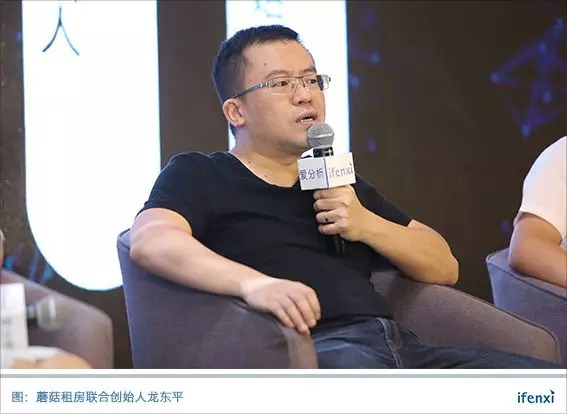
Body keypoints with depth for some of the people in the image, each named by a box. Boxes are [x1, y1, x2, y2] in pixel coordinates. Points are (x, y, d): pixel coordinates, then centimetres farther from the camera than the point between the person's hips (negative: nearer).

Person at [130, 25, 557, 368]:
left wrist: (367, 224, 7)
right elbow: (150, 241, -10)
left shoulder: (341, 182, 31)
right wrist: (253, 282, -28)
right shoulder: (199, 175, 13)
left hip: (399, 345, 6)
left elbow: (444, 267, 27)